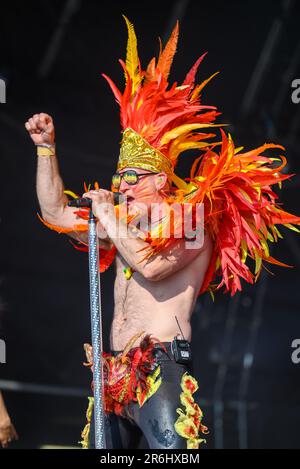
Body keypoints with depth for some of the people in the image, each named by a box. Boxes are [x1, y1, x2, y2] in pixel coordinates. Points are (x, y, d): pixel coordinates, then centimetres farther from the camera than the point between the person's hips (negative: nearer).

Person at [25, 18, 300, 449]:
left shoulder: (191, 224, -1)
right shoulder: (126, 229, 21)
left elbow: (151, 266, -19)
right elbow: (55, 212, 25)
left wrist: (111, 219, -6)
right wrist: (46, 148, 20)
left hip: (161, 368, -8)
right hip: (116, 373, 8)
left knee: (171, 446, -21)